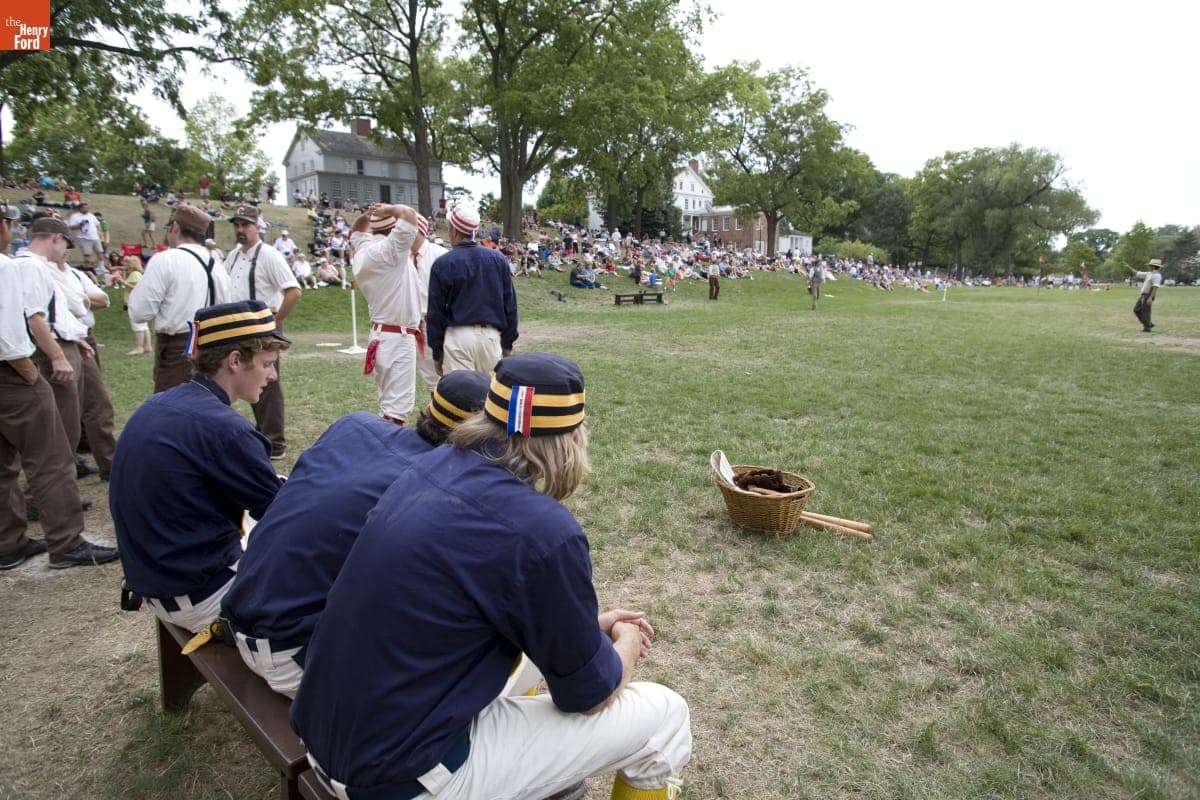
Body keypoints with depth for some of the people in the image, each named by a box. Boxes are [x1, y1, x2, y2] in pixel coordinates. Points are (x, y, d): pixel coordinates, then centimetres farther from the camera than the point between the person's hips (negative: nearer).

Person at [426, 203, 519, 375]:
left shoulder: (443, 264, -3)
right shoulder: (498, 259, 5)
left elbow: (436, 312, 0)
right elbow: (510, 304, 7)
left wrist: (437, 352, 8)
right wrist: (507, 343, 15)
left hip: (458, 336, -3)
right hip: (491, 335, 3)